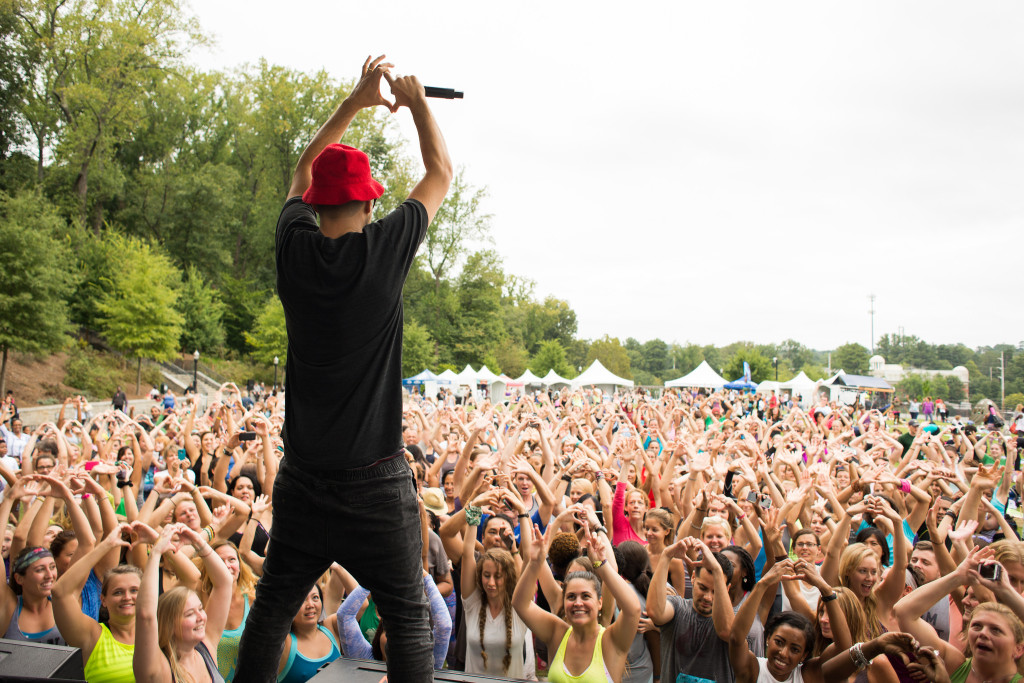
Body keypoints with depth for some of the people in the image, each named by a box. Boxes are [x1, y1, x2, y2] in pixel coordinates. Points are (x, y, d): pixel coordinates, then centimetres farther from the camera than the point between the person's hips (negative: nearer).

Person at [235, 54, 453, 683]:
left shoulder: (295, 248, -3)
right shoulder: (384, 249, -11)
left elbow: (304, 172, 18)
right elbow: (441, 174, 6)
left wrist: (356, 102, 23)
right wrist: (417, 101, 19)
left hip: (303, 478, 4)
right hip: (375, 481, -3)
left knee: (272, 610, 16)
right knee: (408, 619, 6)